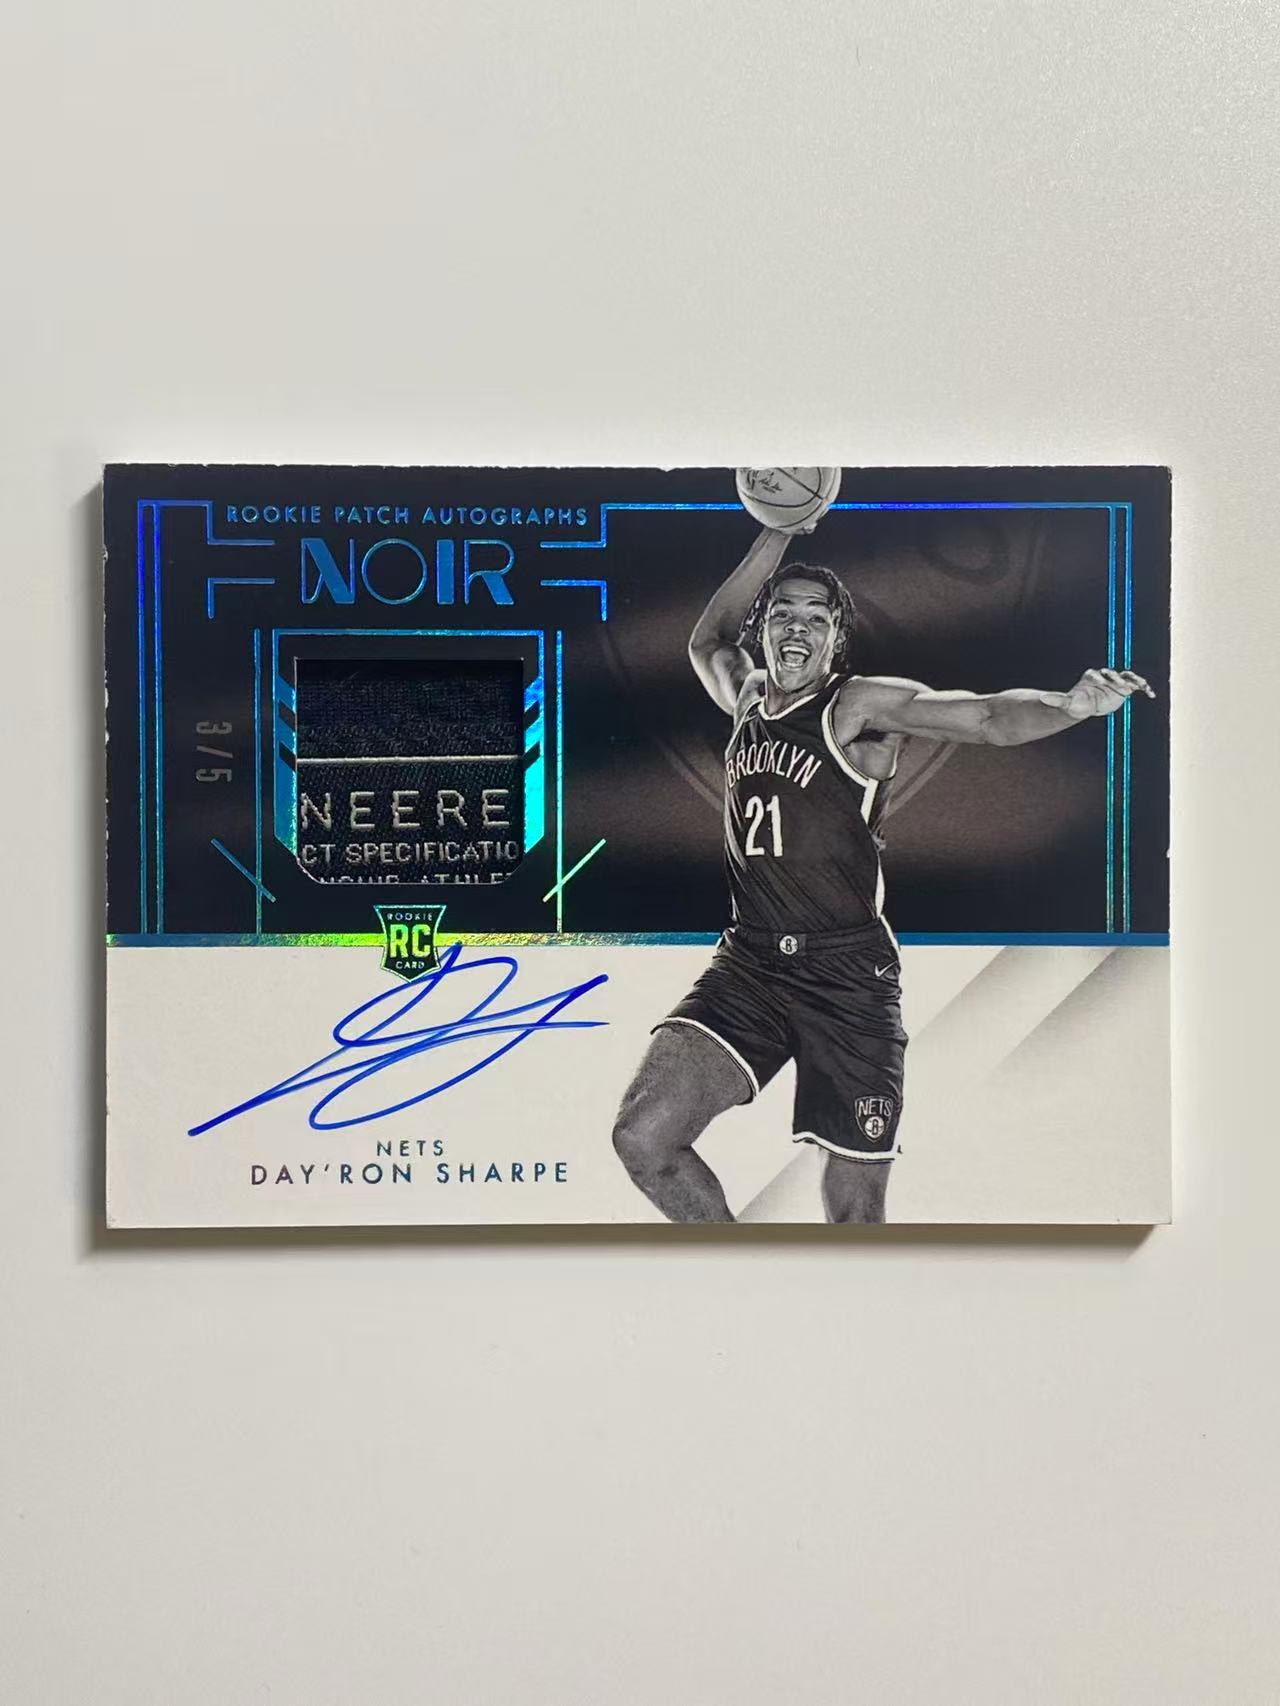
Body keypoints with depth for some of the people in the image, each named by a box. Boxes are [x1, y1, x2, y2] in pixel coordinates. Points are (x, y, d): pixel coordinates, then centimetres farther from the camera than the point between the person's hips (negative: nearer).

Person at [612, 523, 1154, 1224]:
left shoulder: (859, 706, -5)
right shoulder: (746, 699, 11)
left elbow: (990, 717, -16)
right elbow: (707, 639, 30)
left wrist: (1071, 706, -37)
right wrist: (775, 537, 21)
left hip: (847, 975, -4)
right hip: (748, 962, 4)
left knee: (856, 1212, 3)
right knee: (642, 1138, -12)